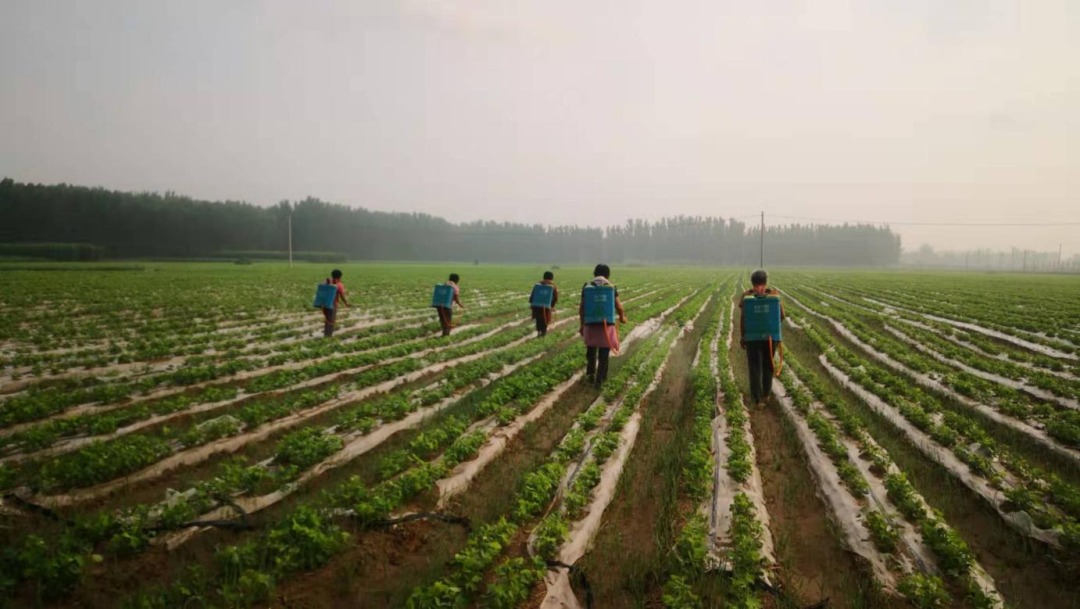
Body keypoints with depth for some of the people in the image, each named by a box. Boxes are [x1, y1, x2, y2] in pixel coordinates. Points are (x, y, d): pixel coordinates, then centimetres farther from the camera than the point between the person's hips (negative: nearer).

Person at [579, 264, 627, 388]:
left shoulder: (587, 286, 2)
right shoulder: (611, 286, -2)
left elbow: (582, 308, 2)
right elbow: (618, 307, -1)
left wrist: (582, 325, 12)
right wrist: (622, 317, 19)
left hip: (590, 324, 2)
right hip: (607, 324, -2)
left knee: (591, 351, 22)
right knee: (604, 354, 8)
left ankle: (591, 374, 25)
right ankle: (600, 379, 9)